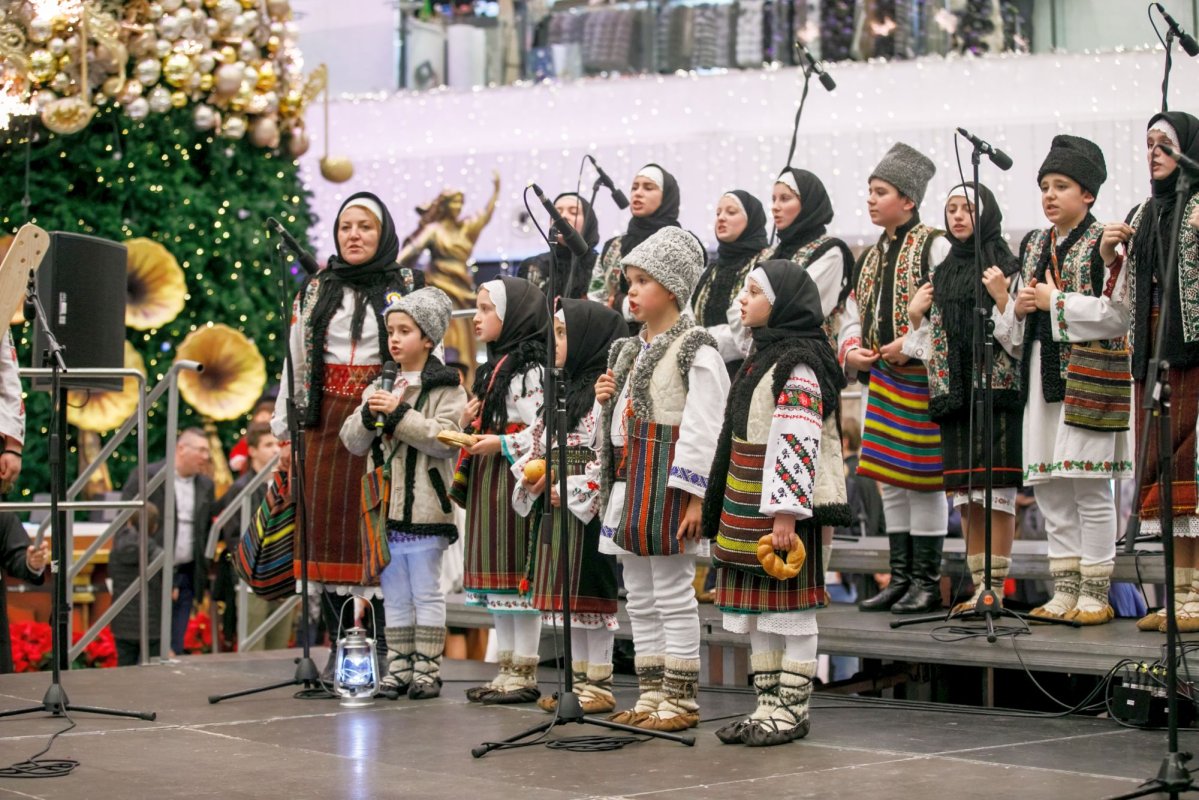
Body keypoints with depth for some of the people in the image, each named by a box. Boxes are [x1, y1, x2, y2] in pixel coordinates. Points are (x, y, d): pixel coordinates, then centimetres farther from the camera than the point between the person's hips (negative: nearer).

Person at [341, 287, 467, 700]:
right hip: (385, 508, 6)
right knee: (394, 595, 10)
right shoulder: (379, 387, 15)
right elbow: (353, 442, 12)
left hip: (425, 508, -6)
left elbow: (445, 440, -15)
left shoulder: (445, 387, -3)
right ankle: (398, 668, 15)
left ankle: (427, 670, 4)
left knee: (426, 593, 0)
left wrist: (399, 414, -18)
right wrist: (368, 415, -8)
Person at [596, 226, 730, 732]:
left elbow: (703, 427, -17)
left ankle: (681, 699, 3)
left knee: (673, 596, -3)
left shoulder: (695, 350, -11)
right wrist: (605, 398, 4)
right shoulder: (629, 350, 16)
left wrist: (692, 496, -22)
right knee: (640, 599, 12)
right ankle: (652, 695, 19)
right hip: (628, 482, 9)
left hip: (667, 485, -9)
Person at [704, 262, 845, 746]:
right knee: (756, 614, 11)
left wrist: (785, 511, -24)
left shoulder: (797, 366, -13)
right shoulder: (762, 356, 17)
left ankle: (792, 710, 5)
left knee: (790, 611, -1)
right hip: (746, 506, 10)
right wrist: (722, 507, 22)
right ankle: (768, 705, 18)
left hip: (781, 506, -10)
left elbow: (797, 444, -20)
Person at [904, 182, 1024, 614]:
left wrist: (1001, 299, -21)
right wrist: (916, 316, 4)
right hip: (953, 394, 6)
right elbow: (929, 346, 19)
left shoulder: (1005, 268, -2)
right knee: (965, 495, 7)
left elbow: (1017, 339, -9)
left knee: (997, 491, -7)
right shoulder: (942, 273, 17)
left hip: (995, 389, -6)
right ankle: (979, 585, 12)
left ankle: (995, 586, -5)